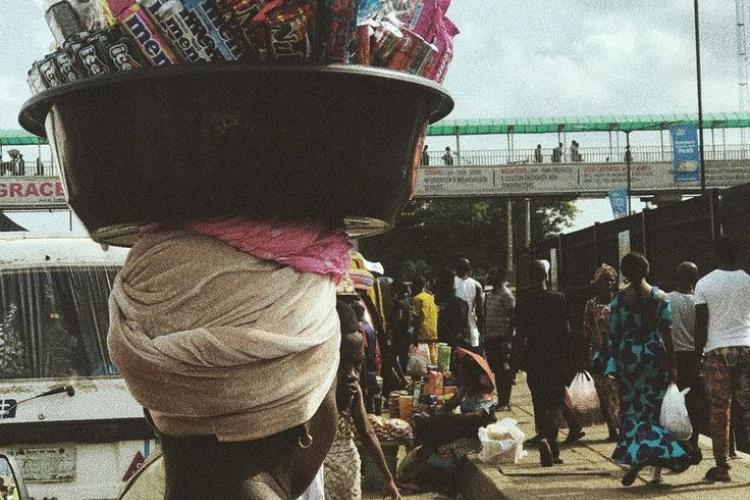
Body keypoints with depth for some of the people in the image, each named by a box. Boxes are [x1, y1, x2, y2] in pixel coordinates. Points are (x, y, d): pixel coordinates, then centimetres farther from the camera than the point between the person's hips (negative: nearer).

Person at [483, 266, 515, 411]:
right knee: (496, 371, 11)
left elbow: (512, 319, -13)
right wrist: (485, 337, 16)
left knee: (505, 372, -4)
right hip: (490, 338, 8)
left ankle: (505, 402, 0)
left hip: (502, 339, -8)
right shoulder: (490, 294, 15)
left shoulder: (506, 295, -10)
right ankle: (500, 400, 17)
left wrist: (508, 339, -18)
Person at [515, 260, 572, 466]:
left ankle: (551, 451, 8)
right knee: (556, 403, 6)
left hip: (533, 358, 2)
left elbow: (520, 333, 0)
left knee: (539, 404, 11)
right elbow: (566, 330, -4)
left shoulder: (523, 300, -2)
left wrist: (522, 357, 9)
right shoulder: (558, 298, -6)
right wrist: (567, 355, 7)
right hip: (556, 357, -1)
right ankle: (549, 437, -20)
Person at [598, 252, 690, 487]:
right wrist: (672, 364, 3)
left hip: (628, 355, -1)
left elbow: (613, 335, -3)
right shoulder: (660, 297, -2)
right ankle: (658, 468, 9)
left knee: (632, 408, 7)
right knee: (656, 408, 9)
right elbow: (667, 333, -2)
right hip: (655, 354, 1)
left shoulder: (618, 299, -4)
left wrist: (611, 368, 2)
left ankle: (636, 458, -13)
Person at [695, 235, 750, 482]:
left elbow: (700, 325, -1)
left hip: (717, 351, -1)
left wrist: (698, 352, 7)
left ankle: (721, 466, 5)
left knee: (719, 410, 3)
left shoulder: (705, 284, -1)